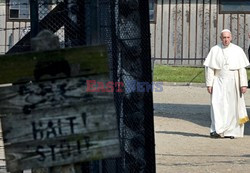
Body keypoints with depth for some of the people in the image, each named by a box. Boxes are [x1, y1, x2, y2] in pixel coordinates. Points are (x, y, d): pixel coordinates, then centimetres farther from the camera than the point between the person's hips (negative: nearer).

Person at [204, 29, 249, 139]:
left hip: (233, 83, 0)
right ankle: (217, 130, -16)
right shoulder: (214, 50, 2)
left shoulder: (238, 50, 2)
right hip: (219, 81, 0)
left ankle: (231, 131, 9)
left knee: (232, 107, 2)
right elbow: (209, 68, 2)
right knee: (217, 105, -11)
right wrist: (209, 84, -5)